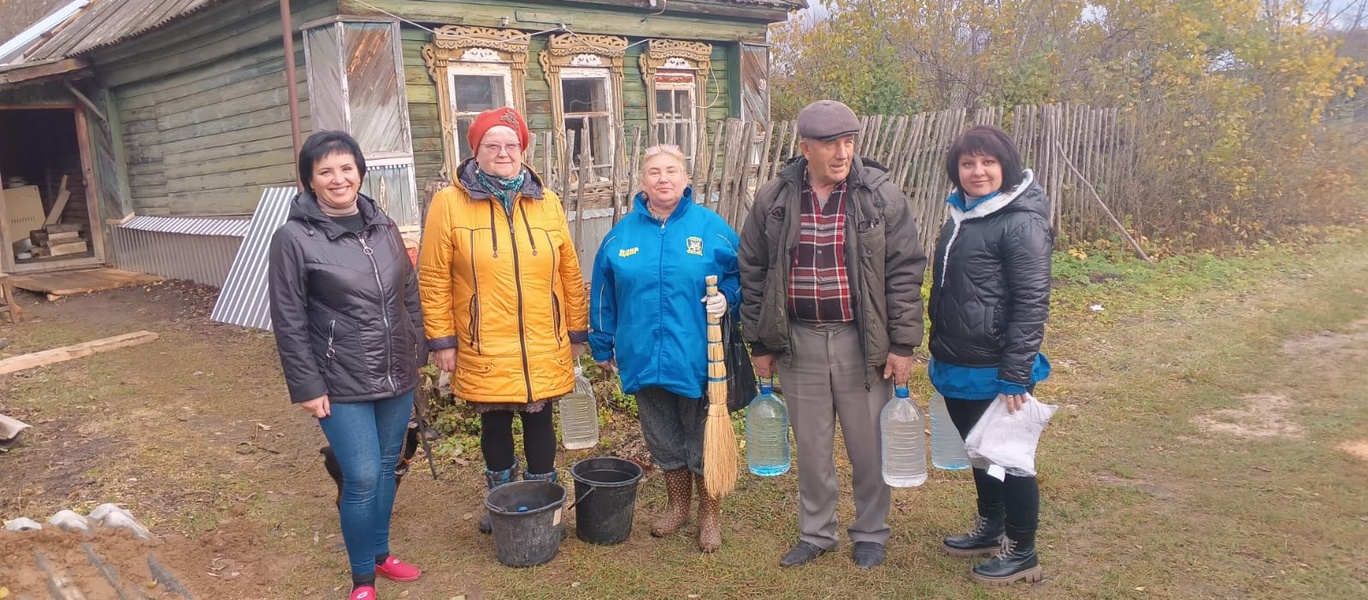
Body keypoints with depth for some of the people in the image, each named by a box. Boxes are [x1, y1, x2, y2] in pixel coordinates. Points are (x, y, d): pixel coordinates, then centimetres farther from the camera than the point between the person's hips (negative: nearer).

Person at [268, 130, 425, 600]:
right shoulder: (293, 238, -10)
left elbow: (410, 294, 12)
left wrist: (417, 355, 10)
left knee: (386, 470, 16)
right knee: (362, 478, -4)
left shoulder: (383, 227, 5)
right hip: (342, 387, -5)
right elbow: (289, 323, -10)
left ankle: (380, 554, 36)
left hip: (397, 379, 5)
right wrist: (306, 387, -11)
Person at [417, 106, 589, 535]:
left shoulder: (546, 201, 3)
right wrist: (441, 339, -6)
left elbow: (569, 272, 7)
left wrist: (577, 331, 8)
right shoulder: (449, 202, -5)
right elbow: (433, 278, -5)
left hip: (543, 348, 2)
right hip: (484, 350, -1)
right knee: (494, 424, 14)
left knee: (539, 421, 11)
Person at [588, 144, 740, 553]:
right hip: (644, 359, 3)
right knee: (663, 440, 17)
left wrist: (726, 297, -17)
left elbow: (740, 274, 3)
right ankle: (678, 505, 37)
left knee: (703, 441, 10)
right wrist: (602, 346, 14)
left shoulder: (711, 227, -5)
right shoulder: (622, 233, 4)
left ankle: (709, 513, 29)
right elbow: (604, 295, 11)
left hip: (697, 359, -3)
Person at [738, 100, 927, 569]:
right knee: (811, 448, 14)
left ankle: (870, 533, 32)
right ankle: (816, 533, 33)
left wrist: (902, 344, -8)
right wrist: (760, 343, 5)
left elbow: (905, 272, -5)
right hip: (799, 342, 2)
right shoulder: (773, 200, -1)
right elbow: (752, 272, 5)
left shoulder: (882, 196, -6)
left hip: (862, 342, -1)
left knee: (868, 446, 11)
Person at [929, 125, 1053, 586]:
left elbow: (1032, 303, -19)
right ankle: (989, 529, 40)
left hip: (993, 372, -8)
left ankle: (1021, 552, 24)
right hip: (956, 367, 8)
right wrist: (940, 354, 19)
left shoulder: (1021, 222, -16)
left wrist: (1016, 375, -20)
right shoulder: (960, 215, 9)